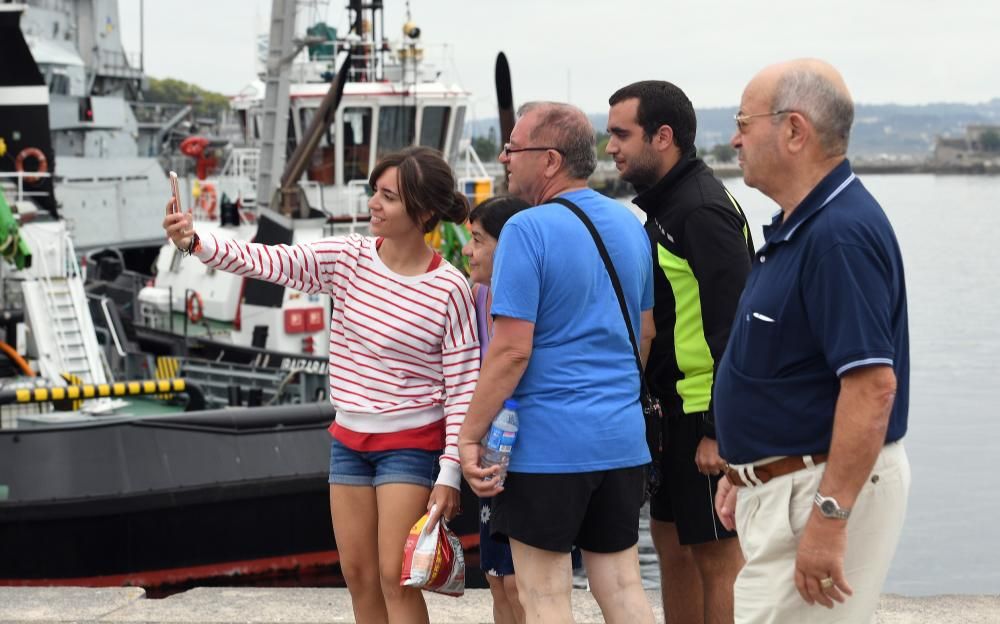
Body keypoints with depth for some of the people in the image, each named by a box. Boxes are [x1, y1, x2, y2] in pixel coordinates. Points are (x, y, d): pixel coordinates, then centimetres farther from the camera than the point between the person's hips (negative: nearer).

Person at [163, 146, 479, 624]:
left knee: (395, 578, -7)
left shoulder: (449, 290, -14)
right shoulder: (349, 258, -2)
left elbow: (463, 386, -11)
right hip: (349, 439, 5)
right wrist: (197, 243, -28)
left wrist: (450, 474, -14)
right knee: (358, 575, 10)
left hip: (411, 445, -5)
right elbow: (269, 262, -11)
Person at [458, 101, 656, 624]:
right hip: (623, 440, 7)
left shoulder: (528, 230, -14)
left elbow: (512, 350, -18)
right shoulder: (630, 226, 10)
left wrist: (468, 437, -12)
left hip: (547, 443, -7)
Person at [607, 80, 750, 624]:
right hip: (674, 410, 10)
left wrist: (720, 430, -23)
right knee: (671, 541, 16)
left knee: (717, 557, -4)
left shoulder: (704, 210, -17)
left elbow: (735, 328, -21)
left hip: (709, 417, -10)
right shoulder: (662, 204, 15)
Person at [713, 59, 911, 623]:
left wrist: (829, 518, -29)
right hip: (782, 485, 11)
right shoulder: (800, 226, 13)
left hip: (829, 490, -11)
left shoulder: (840, 234, -21)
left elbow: (873, 385, -27)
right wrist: (748, 470, 21)